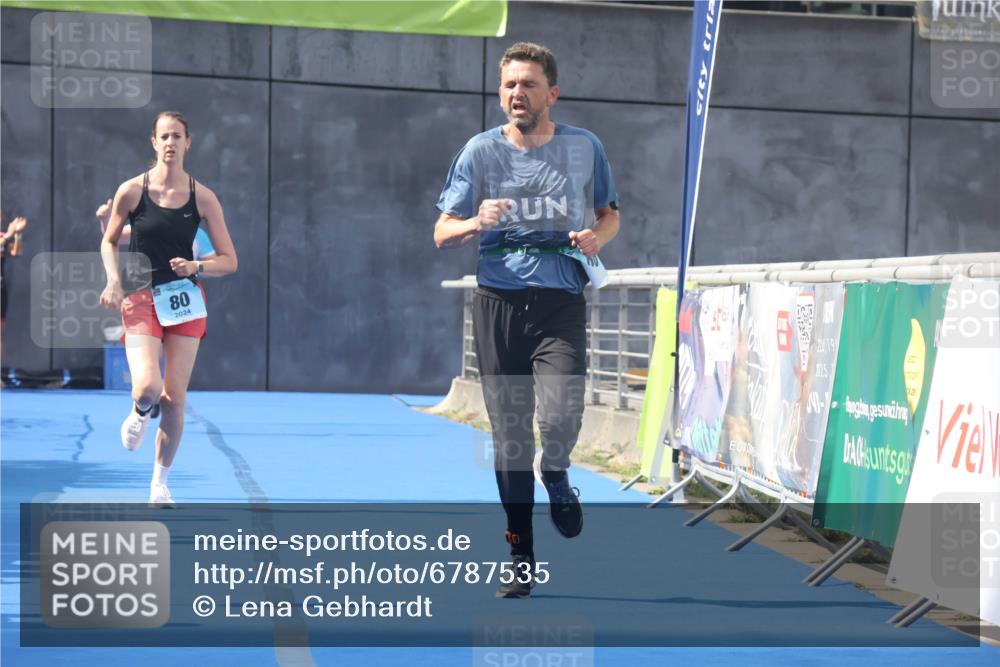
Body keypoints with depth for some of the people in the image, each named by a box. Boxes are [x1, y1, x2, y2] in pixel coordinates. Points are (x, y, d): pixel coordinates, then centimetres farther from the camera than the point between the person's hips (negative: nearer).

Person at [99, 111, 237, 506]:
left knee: (174, 399, 1)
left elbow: (229, 261, 3)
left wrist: (195, 266, -16)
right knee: (148, 388, -21)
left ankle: (160, 484, 19)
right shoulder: (131, 190, -3)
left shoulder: (203, 197, -1)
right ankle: (141, 413, 18)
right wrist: (113, 281, -5)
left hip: (185, 300, 1)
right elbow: (109, 241, 11)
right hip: (141, 300, -1)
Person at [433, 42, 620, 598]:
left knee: (559, 420, -21)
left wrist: (598, 235, -5)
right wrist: (476, 223, -19)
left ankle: (554, 471, 17)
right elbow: (442, 234, 3)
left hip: (561, 301, -1)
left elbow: (609, 213, 19)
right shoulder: (481, 151, 3)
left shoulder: (584, 147, 5)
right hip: (498, 301, 1)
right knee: (509, 436, 5)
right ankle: (521, 558, 17)